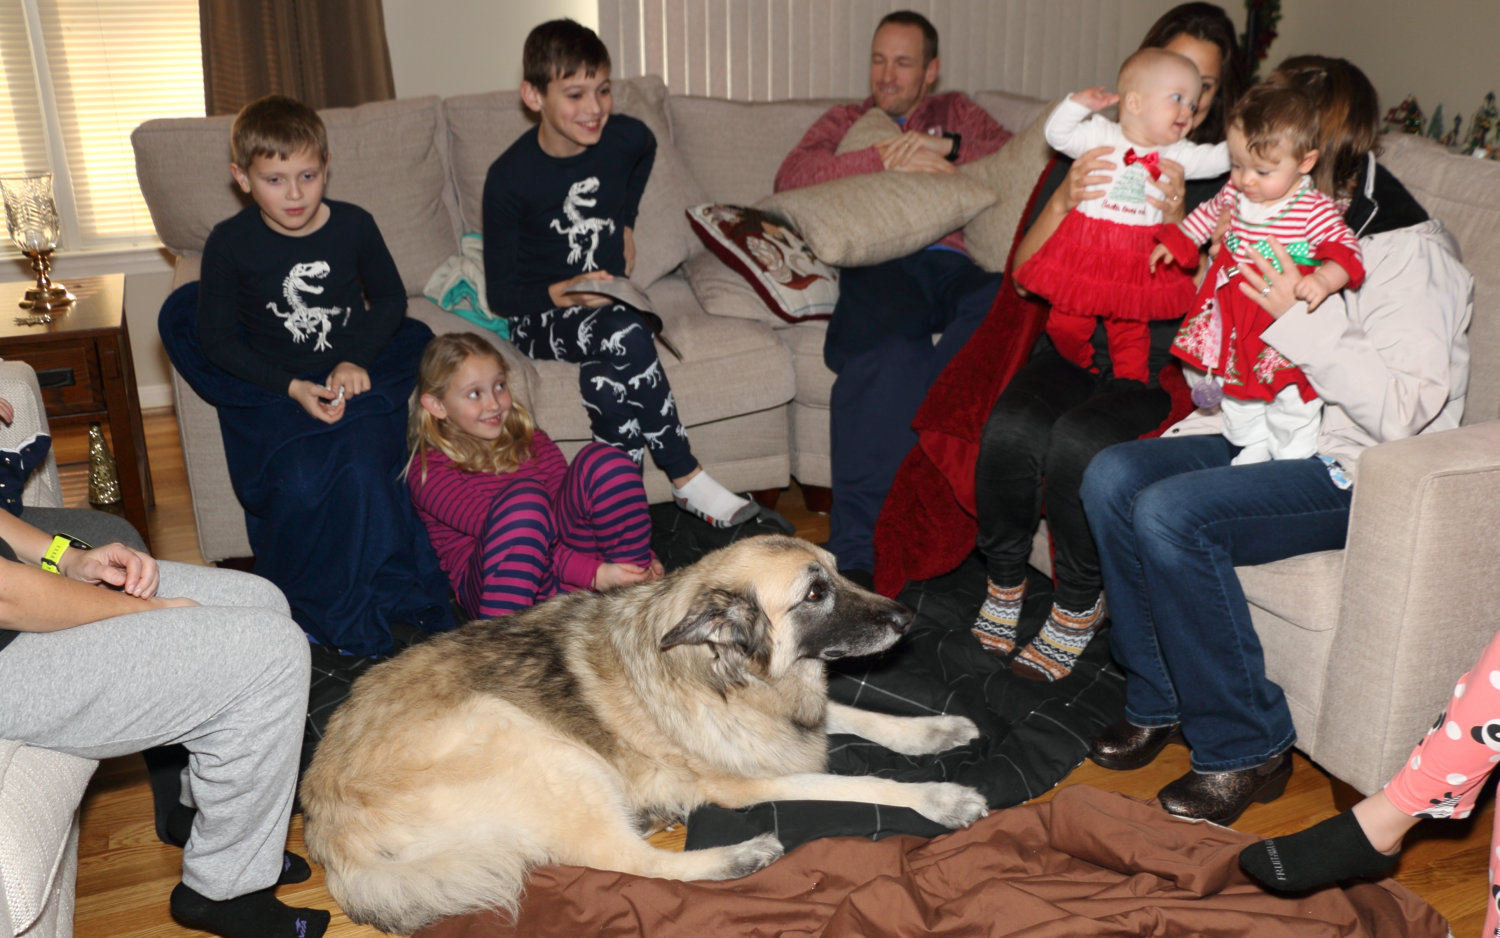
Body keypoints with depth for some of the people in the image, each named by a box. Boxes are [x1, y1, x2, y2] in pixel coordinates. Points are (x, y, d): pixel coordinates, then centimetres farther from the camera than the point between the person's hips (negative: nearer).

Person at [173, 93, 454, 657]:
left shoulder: (353, 225, -1)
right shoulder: (230, 243, -5)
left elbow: (390, 298, 13)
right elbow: (218, 339, 0)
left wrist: (358, 360, -4)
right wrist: (292, 387, -12)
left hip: (358, 375, 1)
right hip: (273, 388, 0)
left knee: (362, 468, -26)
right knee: (298, 482, -26)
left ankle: (391, 605, -8)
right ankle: (321, 614, -5)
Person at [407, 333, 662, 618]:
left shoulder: (530, 442, 19)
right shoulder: (428, 470, 0)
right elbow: (498, 529, -13)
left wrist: (642, 559, -8)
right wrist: (591, 573, -23)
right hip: (492, 583, -5)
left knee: (602, 459, -14)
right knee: (524, 497, -34)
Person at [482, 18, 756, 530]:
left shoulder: (627, 138, -5)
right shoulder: (509, 178, -15)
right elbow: (501, 295, -9)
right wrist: (568, 293, -26)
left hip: (610, 301, 3)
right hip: (541, 319, -3)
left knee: (607, 376, -34)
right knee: (624, 335, -35)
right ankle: (687, 479, -23)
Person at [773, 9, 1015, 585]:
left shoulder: (956, 114, 35)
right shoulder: (846, 121, 31)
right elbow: (790, 178, 8)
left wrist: (943, 157, 0)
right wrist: (886, 160, -1)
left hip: (945, 260, 2)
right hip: (873, 264, -1)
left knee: (1001, 301, -37)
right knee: (887, 349, -37)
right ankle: (854, 555, -39)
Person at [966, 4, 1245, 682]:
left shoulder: (1220, 175, 4)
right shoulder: (1094, 152, 11)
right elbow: (1026, 271, 4)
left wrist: (1176, 225, -22)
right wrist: (1064, 201, -14)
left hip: (1158, 359, -2)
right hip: (1075, 339, 2)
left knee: (1077, 442, -31)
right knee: (1010, 430, -28)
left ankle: (1077, 606, -7)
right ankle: (1004, 582, -3)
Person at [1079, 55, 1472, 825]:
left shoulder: (1413, 253, -14)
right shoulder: (1286, 229, 10)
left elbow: (1401, 411, -25)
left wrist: (1300, 318, -27)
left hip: (1353, 473, -8)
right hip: (1268, 437, 8)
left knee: (1171, 514, -29)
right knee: (1112, 476, -13)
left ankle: (1245, 748, -13)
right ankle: (1159, 702, 0)